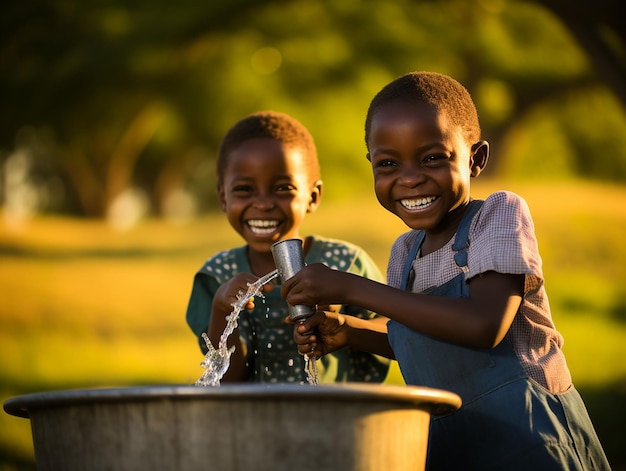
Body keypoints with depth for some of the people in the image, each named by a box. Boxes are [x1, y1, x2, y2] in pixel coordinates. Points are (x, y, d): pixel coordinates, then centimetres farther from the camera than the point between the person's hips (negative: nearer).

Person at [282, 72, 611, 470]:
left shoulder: (500, 213, -11)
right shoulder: (405, 253, 6)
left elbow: (484, 327, -25)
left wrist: (351, 288, -23)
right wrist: (348, 331, 1)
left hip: (523, 438, -6)